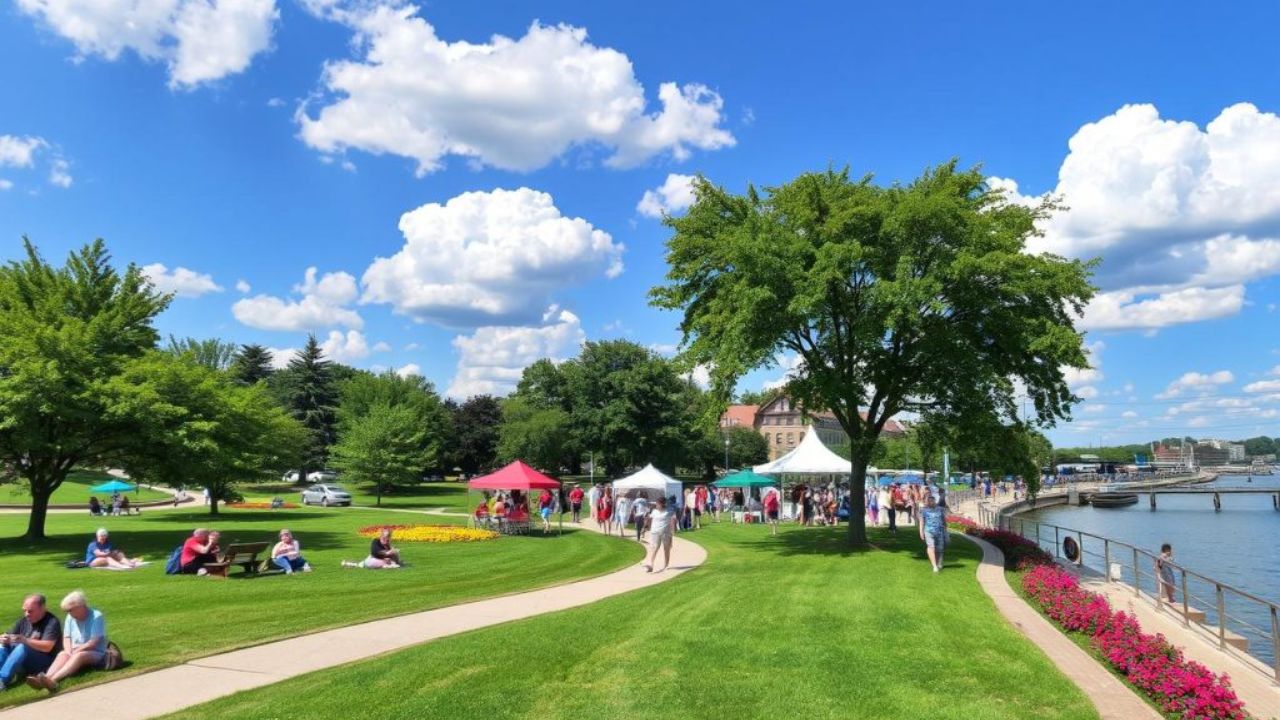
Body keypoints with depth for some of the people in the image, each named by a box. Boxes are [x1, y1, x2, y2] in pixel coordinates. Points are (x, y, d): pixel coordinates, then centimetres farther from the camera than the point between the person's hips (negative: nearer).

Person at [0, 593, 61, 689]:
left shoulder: (52, 622, -10)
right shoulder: (24, 620, 9)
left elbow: (47, 647, -21)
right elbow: (8, 637, 6)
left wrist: (25, 641, -35)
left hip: (45, 661, -7)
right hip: (23, 664, 7)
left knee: (23, 647, -29)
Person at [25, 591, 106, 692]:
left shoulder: (97, 617, -11)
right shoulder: (71, 617, 8)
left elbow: (93, 643, -15)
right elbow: (66, 638, 6)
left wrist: (75, 651, -15)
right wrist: (69, 652, -12)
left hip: (96, 654, -5)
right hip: (75, 653, 5)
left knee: (79, 656, -35)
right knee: (62, 654, -26)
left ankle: (53, 680, -59)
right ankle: (46, 678, -53)